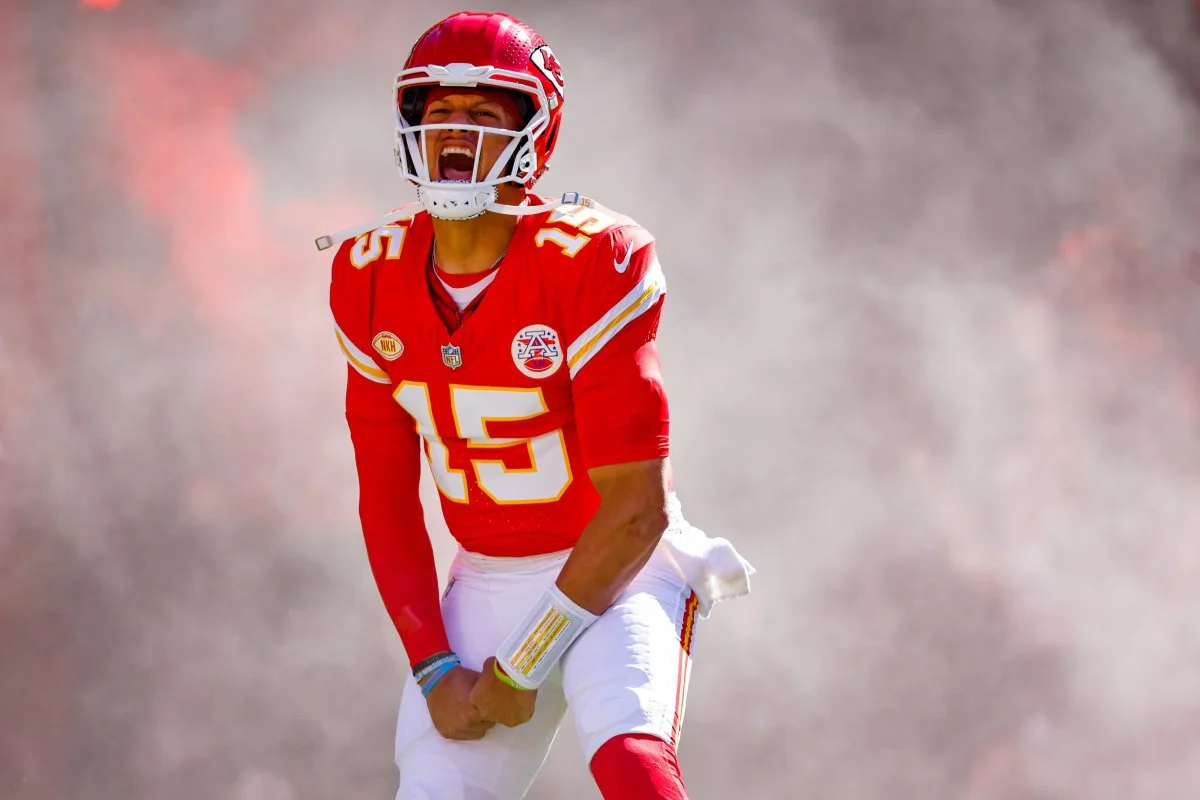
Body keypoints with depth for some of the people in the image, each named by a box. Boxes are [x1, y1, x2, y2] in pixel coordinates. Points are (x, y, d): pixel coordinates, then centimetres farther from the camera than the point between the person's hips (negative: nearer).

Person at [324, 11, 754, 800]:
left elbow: (637, 506, -19)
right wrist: (434, 667, -6)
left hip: (617, 569, -5)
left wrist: (524, 666, -15)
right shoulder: (373, 279, -2)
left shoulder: (590, 261, -19)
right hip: (487, 582, 5)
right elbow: (387, 497, 4)